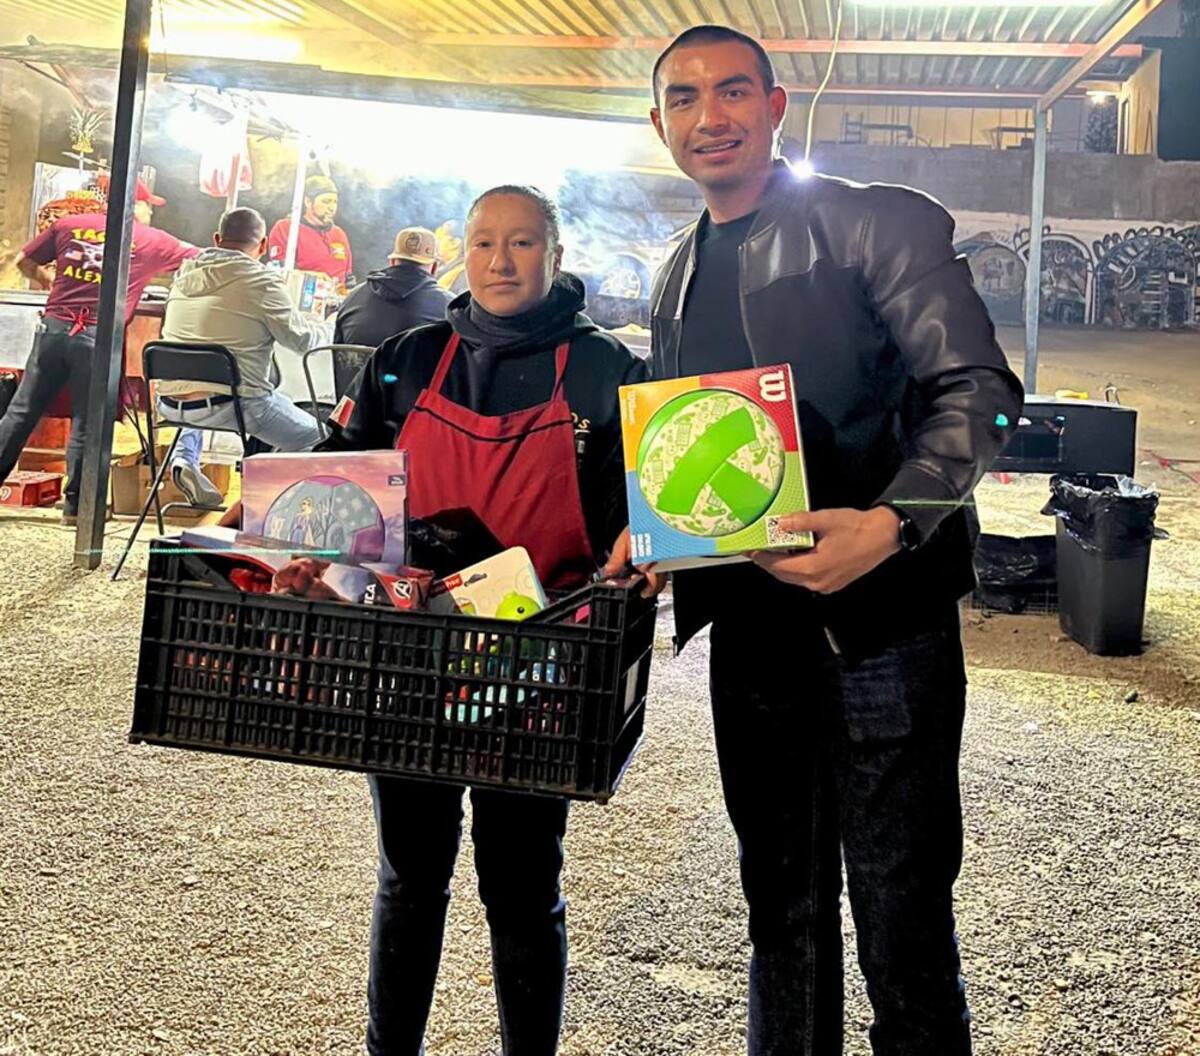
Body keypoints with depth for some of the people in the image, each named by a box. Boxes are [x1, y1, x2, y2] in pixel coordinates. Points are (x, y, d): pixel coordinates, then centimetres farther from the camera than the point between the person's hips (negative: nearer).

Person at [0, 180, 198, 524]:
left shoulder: (69, 225, 12)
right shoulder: (151, 241, 5)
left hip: (54, 326, 3)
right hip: (98, 337, -3)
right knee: (86, 424, 5)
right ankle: (75, 506, 10)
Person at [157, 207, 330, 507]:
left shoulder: (185, 274, 11)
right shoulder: (263, 281, -8)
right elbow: (302, 339, 0)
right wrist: (331, 329, 22)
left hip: (170, 405, 6)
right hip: (232, 405, -6)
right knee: (314, 437, 13)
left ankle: (184, 459, 17)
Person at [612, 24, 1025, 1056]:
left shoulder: (880, 224, -5)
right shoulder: (679, 281, 15)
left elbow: (976, 391, -12)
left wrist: (889, 523, -28)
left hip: (881, 614, -6)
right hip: (751, 624, 6)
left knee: (900, 911, 0)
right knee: (780, 893, 18)